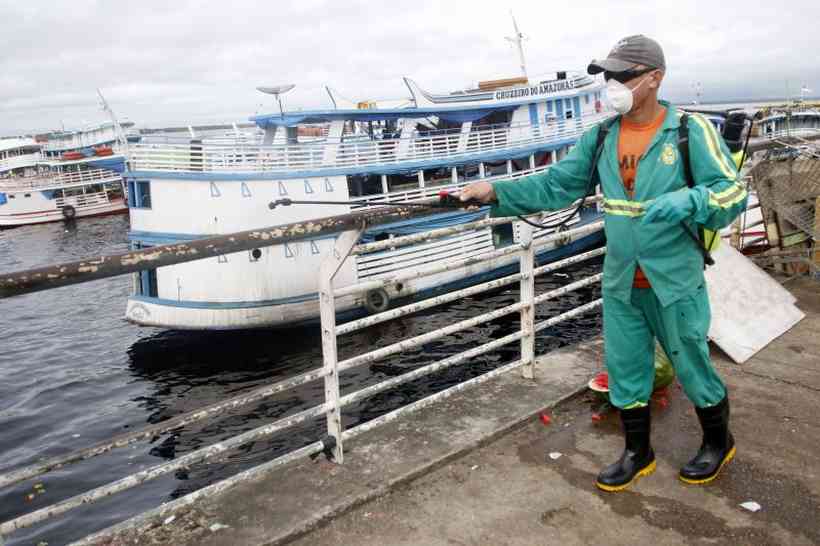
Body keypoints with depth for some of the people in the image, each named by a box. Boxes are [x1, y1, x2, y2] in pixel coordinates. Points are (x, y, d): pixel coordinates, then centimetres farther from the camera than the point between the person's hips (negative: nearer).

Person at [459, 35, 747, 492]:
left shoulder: (691, 130, -11)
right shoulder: (601, 137, 2)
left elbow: (732, 194, -12)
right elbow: (554, 185, 0)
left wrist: (686, 201, -31)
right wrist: (496, 192, -12)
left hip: (675, 281, -4)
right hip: (620, 283, 4)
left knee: (691, 364, 12)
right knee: (624, 368, 13)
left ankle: (718, 442, 40)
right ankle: (638, 453, 35)